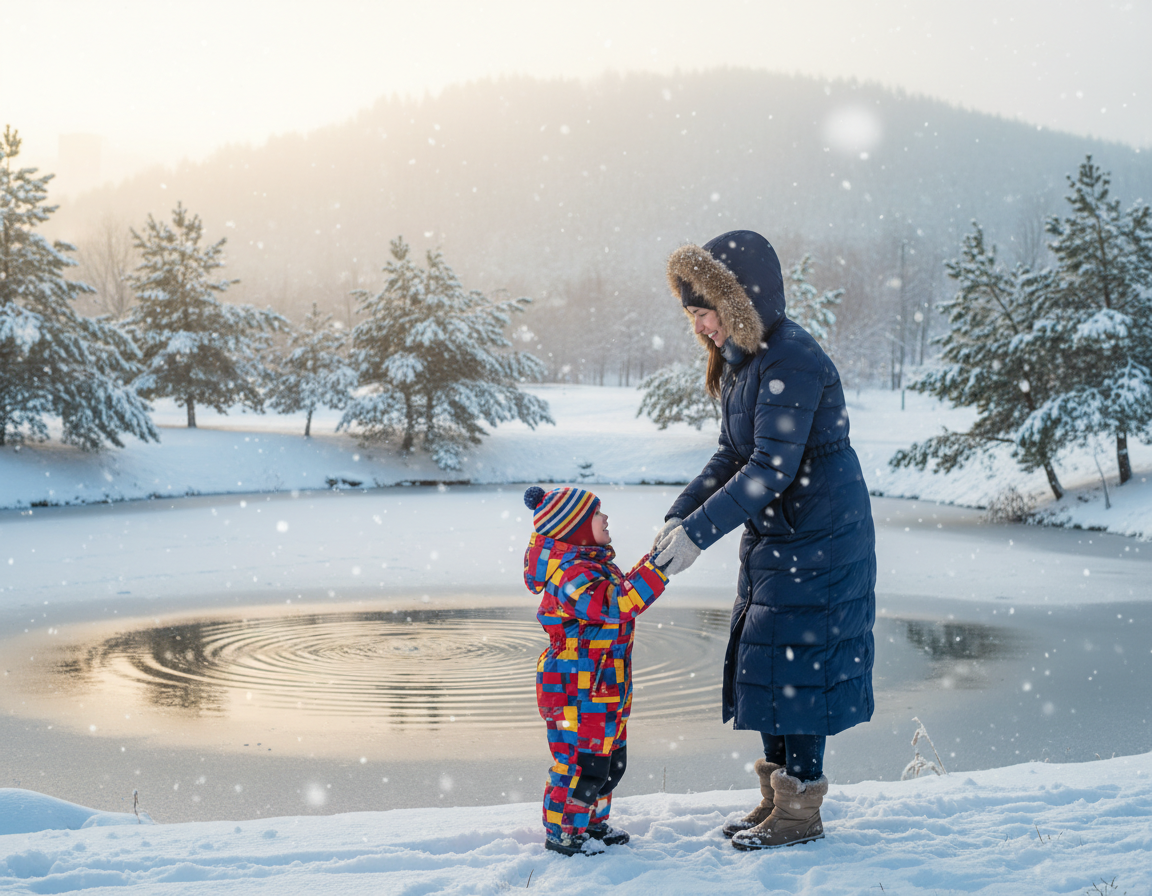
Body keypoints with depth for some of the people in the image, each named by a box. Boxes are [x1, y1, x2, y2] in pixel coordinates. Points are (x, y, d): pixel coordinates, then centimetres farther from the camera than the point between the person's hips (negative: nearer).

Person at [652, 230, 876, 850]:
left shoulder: (792, 361, -22)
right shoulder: (738, 361, 8)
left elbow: (773, 467, -26)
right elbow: (731, 456, 12)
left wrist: (700, 532, -26)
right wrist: (679, 516, 0)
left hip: (817, 541, -10)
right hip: (772, 537, 10)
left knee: (792, 662, -5)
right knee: (761, 661, 13)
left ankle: (801, 811, 6)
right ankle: (777, 795, 24)